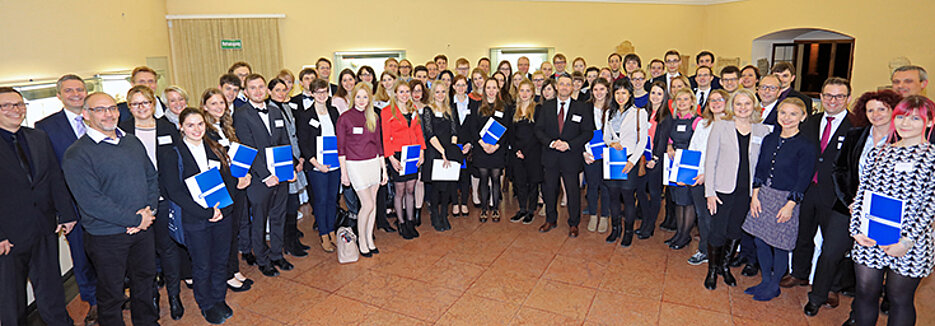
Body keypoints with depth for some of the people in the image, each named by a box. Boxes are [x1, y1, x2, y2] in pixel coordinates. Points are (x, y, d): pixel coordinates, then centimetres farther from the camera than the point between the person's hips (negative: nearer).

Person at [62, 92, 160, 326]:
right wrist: (134, 220, -18)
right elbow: (91, 201, -20)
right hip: (106, 236, -6)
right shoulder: (77, 155, -14)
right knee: (111, 291, 11)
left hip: (143, 228, 6)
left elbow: (151, 176, 9)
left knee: (145, 278, 21)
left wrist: (149, 210, -7)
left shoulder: (133, 142, 6)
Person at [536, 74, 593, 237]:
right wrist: (551, 142, -15)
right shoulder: (546, 106, 6)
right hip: (550, 156, 2)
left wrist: (569, 144, -15)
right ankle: (550, 220, 30)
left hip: (571, 157, -2)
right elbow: (539, 130, 3)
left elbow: (588, 132, -3)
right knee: (549, 190, 11)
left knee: (573, 191, 5)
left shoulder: (581, 108, 0)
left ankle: (573, 224, 22)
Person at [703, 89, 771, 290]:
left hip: (747, 191, 3)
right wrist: (710, 191, -9)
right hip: (723, 189, -2)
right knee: (718, 232, 1)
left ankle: (725, 266, 33)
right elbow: (710, 160, -4)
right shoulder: (720, 126, -3)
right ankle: (712, 270, 22)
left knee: (735, 232, 12)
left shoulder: (762, 131, 3)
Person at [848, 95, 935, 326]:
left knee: (900, 300, 9)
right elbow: (860, 194, 8)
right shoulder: (878, 153, 9)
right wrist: (856, 230, -2)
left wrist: (907, 241, -15)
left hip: (909, 245, -3)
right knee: (865, 293, 10)